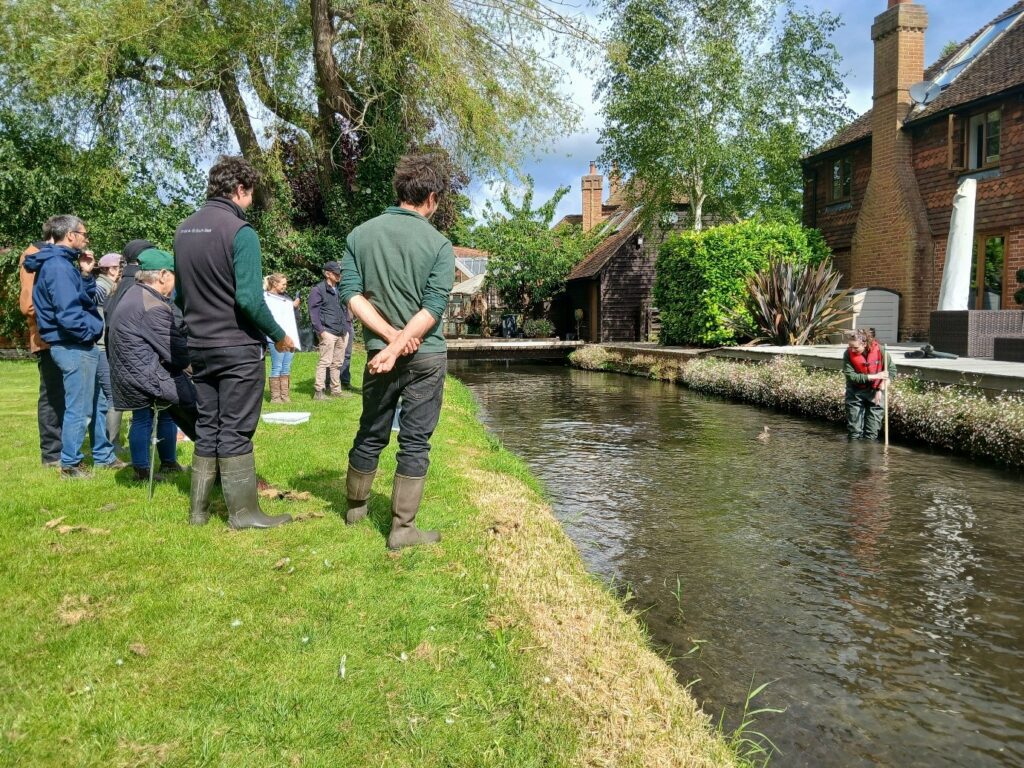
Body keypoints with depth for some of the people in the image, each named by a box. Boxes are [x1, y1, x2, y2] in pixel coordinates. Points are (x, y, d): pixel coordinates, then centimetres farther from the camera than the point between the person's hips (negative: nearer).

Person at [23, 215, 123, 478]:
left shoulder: (62, 263, 16)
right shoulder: (58, 266, -17)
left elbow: (84, 300, 15)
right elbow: (68, 313, -25)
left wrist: (85, 274, 4)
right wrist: (91, 332, -12)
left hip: (79, 346, 11)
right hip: (74, 347, -11)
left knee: (97, 403, 18)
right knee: (79, 409, -2)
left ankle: (103, 456, 28)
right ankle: (70, 465, 9)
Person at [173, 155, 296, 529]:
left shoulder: (183, 230, 9)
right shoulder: (240, 231, -15)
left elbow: (179, 293, 15)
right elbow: (250, 299, -21)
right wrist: (279, 336, -9)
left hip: (199, 347, 7)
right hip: (238, 348, -7)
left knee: (206, 428, 14)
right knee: (236, 432, 1)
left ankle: (199, 508, 21)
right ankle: (243, 511, 10)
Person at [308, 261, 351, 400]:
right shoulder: (318, 290, -4)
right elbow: (313, 312, -9)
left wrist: (347, 325, 16)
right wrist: (321, 330, -16)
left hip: (342, 333, 7)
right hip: (328, 332, -7)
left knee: (337, 363, 12)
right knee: (325, 362, -9)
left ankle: (336, 390, 19)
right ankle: (318, 391, -6)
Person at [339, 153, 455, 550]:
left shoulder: (360, 234, 2)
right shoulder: (439, 244, -8)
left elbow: (351, 294, -5)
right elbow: (433, 309, -16)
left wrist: (390, 337, -9)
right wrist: (398, 348, -17)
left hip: (378, 351, 4)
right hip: (426, 356, -3)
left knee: (370, 434, 18)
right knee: (415, 442, 5)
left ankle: (355, 506, 37)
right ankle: (402, 529, 11)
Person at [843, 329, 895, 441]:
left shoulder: (879, 350, -19)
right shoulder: (848, 354, -19)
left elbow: (891, 370, -8)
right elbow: (850, 376, -23)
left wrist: (880, 390, -14)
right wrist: (874, 376, -27)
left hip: (875, 391, 0)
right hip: (856, 392, 0)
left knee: (872, 434, 3)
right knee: (854, 432, 5)